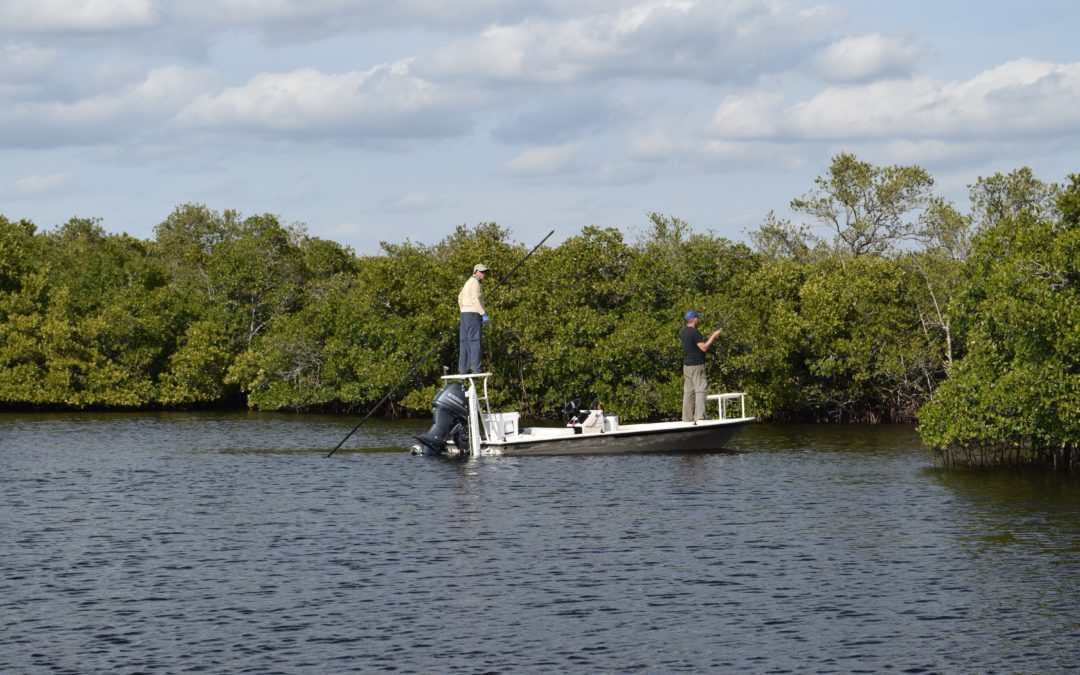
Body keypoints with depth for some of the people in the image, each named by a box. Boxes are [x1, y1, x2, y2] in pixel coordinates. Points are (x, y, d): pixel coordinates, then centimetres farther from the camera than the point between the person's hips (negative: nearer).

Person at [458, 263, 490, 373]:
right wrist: (484, 314, -23)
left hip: (465, 314, 10)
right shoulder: (475, 282, -11)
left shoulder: (469, 282, 20)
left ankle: (463, 368, 5)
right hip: (473, 314, -10)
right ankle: (476, 368, -17)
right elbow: (475, 300, -20)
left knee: (465, 342, 7)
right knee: (474, 341, -12)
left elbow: (460, 298, 26)